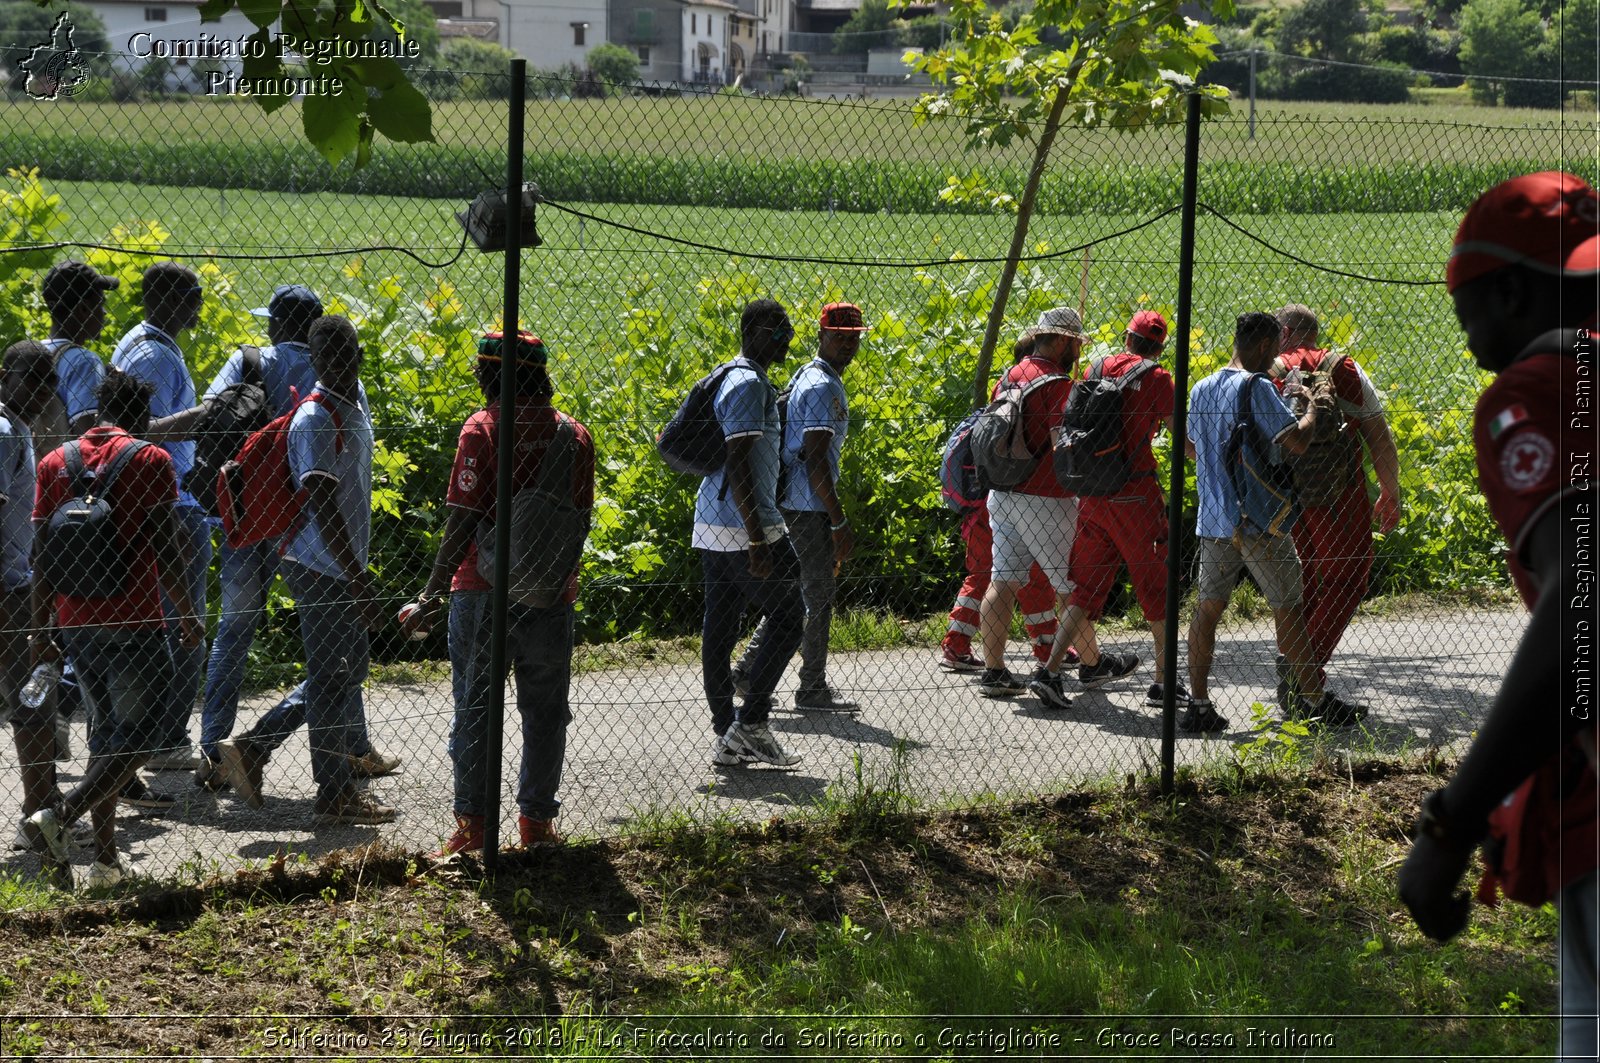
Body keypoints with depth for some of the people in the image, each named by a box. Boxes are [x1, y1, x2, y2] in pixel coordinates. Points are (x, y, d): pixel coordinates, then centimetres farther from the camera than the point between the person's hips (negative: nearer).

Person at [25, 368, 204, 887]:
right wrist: (188, 613, 0)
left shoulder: (54, 463, 10)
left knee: (105, 729, 16)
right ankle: (59, 816, -20)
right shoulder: (150, 460, -5)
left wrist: (41, 628, 12)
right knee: (136, 734, -1)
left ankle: (106, 860, 13)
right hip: (133, 621, -6)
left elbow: (42, 552, 8)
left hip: (75, 622, 6)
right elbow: (165, 549, -10)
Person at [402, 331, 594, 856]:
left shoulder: (483, 429, -10)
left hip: (484, 590, -3)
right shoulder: (574, 434, 3)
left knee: (475, 707, 5)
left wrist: (434, 592, -13)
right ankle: (537, 819, 15)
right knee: (545, 709, 12)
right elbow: (580, 516, 8)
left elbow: (463, 519, -15)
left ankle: (472, 822, 4)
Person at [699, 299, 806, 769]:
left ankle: (725, 736, 11)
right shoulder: (748, 385, -14)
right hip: (742, 526, -10)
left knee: (718, 627, 8)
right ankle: (751, 722, -2)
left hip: (711, 527, 10)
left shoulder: (725, 378, 18)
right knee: (787, 615, 0)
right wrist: (758, 540, -23)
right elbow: (738, 465, -21)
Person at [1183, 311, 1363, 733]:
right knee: (1287, 607, 2)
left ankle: (1198, 703, 3)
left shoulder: (1201, 389, 11)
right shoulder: (1257, 388, -13)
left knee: (1207, 606, 6)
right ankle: (1316, 701, 10)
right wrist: (1314, 408, -4)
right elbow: (1295, 440, -20)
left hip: (1212, 519, 7)